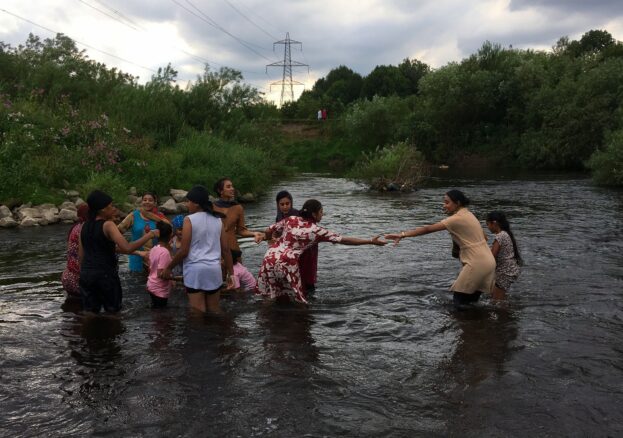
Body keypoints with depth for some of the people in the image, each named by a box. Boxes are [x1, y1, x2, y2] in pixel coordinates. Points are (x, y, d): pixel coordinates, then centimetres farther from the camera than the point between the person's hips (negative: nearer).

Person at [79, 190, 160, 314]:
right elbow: (127, 248, -25)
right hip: (105, 274, -6)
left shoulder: (85, 226, 8)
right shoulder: (108, 225, -13)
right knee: (113, 312, 7)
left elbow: (81, 254, 12)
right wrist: (149, 235, -19)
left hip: (86, 274, 6)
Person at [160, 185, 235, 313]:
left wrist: (168, 268, 3)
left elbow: (184, 251, -9)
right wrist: (231, 273, 14)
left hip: (195, 270, -5)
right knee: (214, 310, 15)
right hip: (214, 269, 5)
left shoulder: (189, 220, -7)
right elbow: (226, 249, 7)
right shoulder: (217, 220, 7)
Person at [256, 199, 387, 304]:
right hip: (287, 263, -4)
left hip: (270, 258, 4)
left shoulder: (290, 219, 9)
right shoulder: (317, 230, -1)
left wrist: (271, 240, 37)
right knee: (294, 297, 11)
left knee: (269, 297, 16)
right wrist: (371, 241, 3)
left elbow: (267, 232, 12)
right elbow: (345, 240, -1)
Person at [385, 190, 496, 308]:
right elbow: (484, 237, 16)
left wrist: (402, 234, -25)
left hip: (477, 263, -9)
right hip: (487, 261, 9)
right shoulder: (468, 214, 11)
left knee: (458, 299, -1)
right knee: (471, 299, 15)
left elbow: (429, 229, -22)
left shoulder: (457, 218, -16)